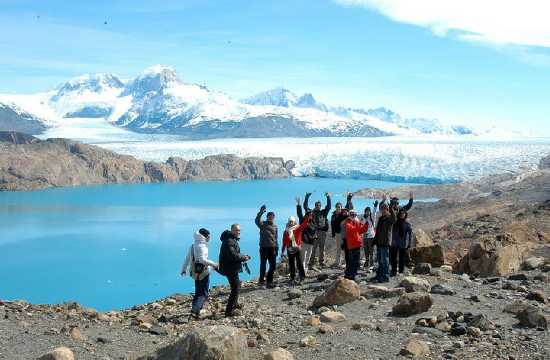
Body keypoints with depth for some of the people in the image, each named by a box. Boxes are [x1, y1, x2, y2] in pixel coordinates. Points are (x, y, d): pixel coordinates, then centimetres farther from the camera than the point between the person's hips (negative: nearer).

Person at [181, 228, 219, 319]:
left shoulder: (192, 246, 9)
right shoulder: (202, 246, -16)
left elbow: (187, 258, 16)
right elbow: (202, 260, -26)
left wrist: (183, 269, 25)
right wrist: (213, 264, -18)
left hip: (195, 273, 8)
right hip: (203, 273, -8)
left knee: (198, 292, 19)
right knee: (204, 294, -3)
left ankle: (195, 310, 21)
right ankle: (195, 310, -14)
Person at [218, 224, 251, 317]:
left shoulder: (233, 239, 14)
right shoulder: (229, 241, -21)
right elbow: (232, 255, -29)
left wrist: (243, 256, 5)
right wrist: (243, 258, -16)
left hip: (232, 268, 11)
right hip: (230, 268, -11)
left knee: (237, 284, 27)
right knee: (235, 288, -9)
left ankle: (234, 304, 44)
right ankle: (229, 311, -6)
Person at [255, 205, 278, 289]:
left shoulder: (275, 227, 16)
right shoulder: (263, 224, 1)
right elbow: (257, 221, -21)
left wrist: (276, 248, 13)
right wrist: (260, 212, -32)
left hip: (272, 248, 5)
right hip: (264, 247, -5)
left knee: (273, 265, 6)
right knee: (263, 265, -2)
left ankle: (269, 281, 18)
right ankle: (261, 281, 8)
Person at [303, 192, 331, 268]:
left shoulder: (324, 212, 12)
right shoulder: (311, 212, 9)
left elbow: (329, 206, 5)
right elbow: (305, 206, 5)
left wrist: (328, 197, -3)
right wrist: (307, 197, -1)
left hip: (322, 231, 2)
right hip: (314, 232, -2)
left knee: (322, 248, 7)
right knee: (313, 248, -4)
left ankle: (322, 263, 12)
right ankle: (311, 263, -3)